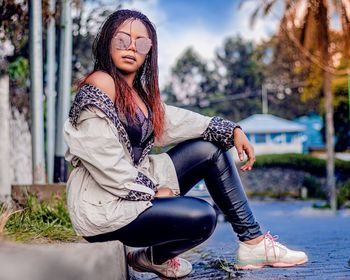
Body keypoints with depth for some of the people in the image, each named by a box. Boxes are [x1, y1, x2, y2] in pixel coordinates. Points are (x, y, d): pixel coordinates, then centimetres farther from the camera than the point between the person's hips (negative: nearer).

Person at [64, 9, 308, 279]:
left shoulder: (139, 90, 8)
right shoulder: (99, 86, -18)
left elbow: (174, 120, 10)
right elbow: (104, 162, -22)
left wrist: (232, 130, 2)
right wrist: (153, 191, -13)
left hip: (135, 184, 9)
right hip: (101, 206, -9)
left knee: (211, 149, 4)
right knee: (203, 217, -22)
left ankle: (253, 242, 6)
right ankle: (154, 257, 9)